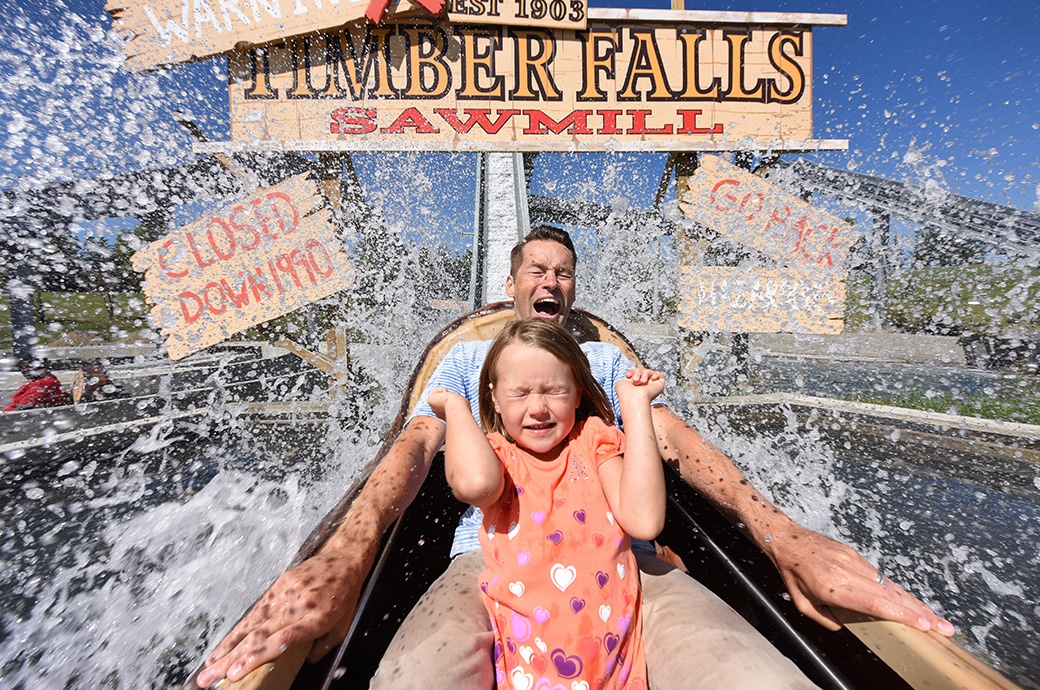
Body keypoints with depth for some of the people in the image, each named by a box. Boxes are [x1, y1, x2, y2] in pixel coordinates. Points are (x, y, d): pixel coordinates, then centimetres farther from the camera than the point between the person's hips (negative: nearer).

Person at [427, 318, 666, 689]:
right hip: (523, 648, -1)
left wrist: (635, 403, -11)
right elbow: (475, 483, -26)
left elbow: (645, 522, -12)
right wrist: (454, 404, -8)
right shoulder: (493, 452, 1)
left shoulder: (594, 439, 4)